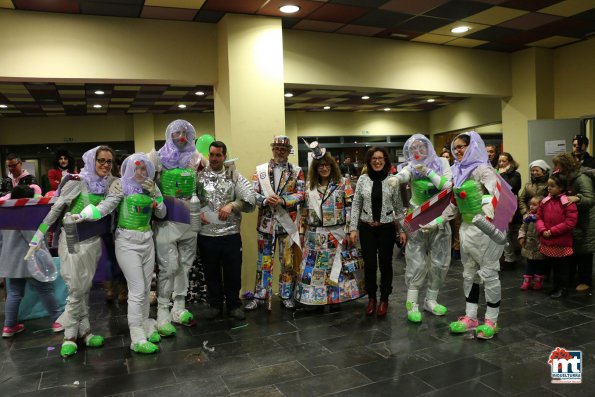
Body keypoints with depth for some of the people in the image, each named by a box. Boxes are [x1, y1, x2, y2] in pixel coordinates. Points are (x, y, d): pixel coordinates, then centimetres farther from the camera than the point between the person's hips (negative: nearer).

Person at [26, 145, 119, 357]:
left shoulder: (109, 183, 2)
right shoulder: (77, 181, -13)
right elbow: (55, 209, -10)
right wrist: (38, 237, -11)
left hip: (94, 240, 5)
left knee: (85, 288, 11)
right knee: (77, 289, -2)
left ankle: (81, 331, 22)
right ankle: (73, 333, 14)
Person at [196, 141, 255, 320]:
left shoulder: (234, 176, 2)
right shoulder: (199, 176, 4)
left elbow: (250, 199, -6)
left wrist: (232, 205, -19)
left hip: (231, 234, 0)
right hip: (206, 234, 1)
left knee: (233, 272, 8)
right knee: (211, 272, 14)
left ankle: (234, 305, 26)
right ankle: (215, 304, 31)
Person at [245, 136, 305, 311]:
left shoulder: (297, 171, 4)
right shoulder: (260, 169, 5)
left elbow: (300, 194, -4)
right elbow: (253, 193, 0)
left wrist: (283, 201, -18)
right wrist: (265, 200, -19)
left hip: (288, 222, 0)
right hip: (265, 222, 0)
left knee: (287, 261, 8)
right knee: (263, 260, 8)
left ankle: (286, 295, 21)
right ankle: (259, 296, 19)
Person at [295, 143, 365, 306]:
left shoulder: (343, 183, -1)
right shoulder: (310, 185, 8)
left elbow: (350, 208, -5)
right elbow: (304, 210, 10)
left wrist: (350, 230, -11)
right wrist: (302, 231, 8)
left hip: (338, 234, -3)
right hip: (315, 236, 3)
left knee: (338, 268, 3)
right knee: (315, 268, 7)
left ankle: (337, 296, 17)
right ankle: (317, 298, 21)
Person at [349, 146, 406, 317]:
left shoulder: (393, 180, -2)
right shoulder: (362, 179, 1)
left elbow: (398, 207, 2)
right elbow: (356, 205, 3)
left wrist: (403, 229, -1)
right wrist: (353, 228, -2)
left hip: (387, 228, 0)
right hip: (366, 228, 1)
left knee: (385, 264, 7)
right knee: (369, 264, 1)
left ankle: (384, 299, 25)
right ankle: (371, 298, 23)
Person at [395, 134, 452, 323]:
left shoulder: (442, 162, 0)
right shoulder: (411, 167, -4)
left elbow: (447, 186, -11)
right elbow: (401, 176, -27)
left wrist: (428, 171, -19)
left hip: (439, 219, 3)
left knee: (439, 263, 9)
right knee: (417, 262, -2)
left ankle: (431, 300, 25)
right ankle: (411, 304, 6)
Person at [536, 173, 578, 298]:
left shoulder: (568, 203, -14)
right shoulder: (545, 201, 3)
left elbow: (570, 222, -19)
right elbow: (539, 218, 7)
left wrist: (551, 231, -19)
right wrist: (542, 230, -11)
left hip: (562, 243, -5)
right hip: (547, 242, 6)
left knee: (562, 266, 8)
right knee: (553, 265, 18)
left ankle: (563, 288, 22)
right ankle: (556, 286, 32)